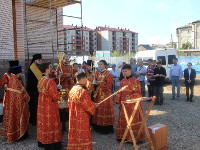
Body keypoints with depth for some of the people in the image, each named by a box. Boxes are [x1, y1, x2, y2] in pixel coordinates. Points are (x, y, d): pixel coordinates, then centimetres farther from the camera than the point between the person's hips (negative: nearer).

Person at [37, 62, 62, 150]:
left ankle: (42, 142, 33)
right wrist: (58, 95, 2)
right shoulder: (50, 82, -24)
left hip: (42, 106, 7)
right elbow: (55, 97, -21)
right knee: (50, 124, 6)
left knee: (43, 123, 19)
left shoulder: (40, 81, 0)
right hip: (50, 107, -7)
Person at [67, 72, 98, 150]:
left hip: (73, 117, 8)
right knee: (82, 135, 6)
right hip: (82, 118, -7)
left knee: (74, 135, 17)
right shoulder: (83, 91, -23)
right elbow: (88, 105, -18)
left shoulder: (72, 90, 2)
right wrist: (94, 105, 4)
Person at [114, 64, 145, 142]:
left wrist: (130, 98, -25)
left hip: (132, 105, -6)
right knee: (123, 120, 12)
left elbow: (138, 93, -12)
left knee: (132, 121, 2)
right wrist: (119, 102, 9)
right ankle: (123, 136, 25)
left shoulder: (135, 81, -12)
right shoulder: (123, 81, 8)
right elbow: (120, 92, 13)